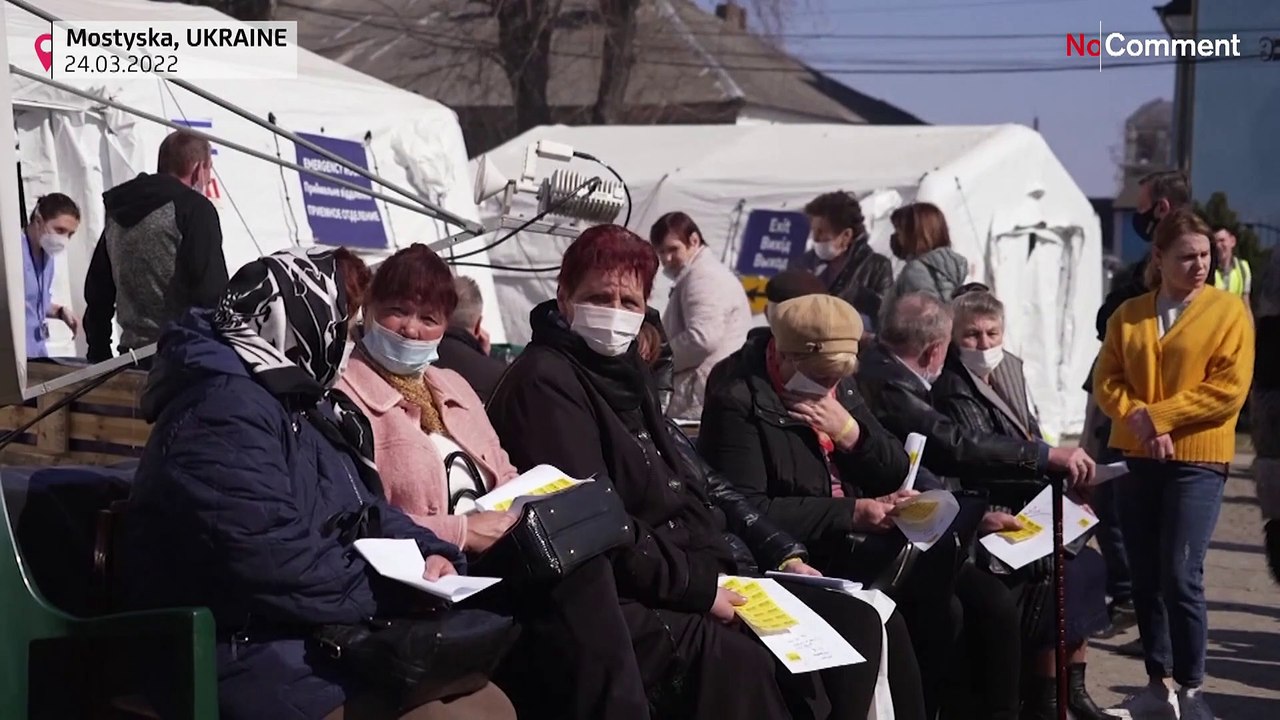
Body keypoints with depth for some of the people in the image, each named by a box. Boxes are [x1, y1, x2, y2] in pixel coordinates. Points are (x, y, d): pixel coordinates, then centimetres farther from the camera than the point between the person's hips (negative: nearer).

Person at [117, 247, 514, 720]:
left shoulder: (300, 404, 16)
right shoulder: (223, 414, -19)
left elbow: (362, 510, 21)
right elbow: (277, 567, -28)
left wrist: (428, 554, 1)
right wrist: (402, 592, -17)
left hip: (329, 635, 10)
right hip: (249, 655, -10)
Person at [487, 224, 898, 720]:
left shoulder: (624, 371, 19)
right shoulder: (546, 382, -11)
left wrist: (716, 569, 3)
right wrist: (696, 586, -16)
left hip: (677, 576, 10)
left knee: (856, 623, -1)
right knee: (736, 663, -33)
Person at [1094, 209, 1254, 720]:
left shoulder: (1228, 311, -3)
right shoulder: (1128, 316, 9)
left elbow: (1229, 389, -11)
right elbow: (1107, 381, 4)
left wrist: (1158, 417, -13)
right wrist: (1136, 418, -15)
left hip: (1197, 459, -4)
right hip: (1137, 457, 4)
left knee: (1181, 575, -10)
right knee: (1145, 576, 7)